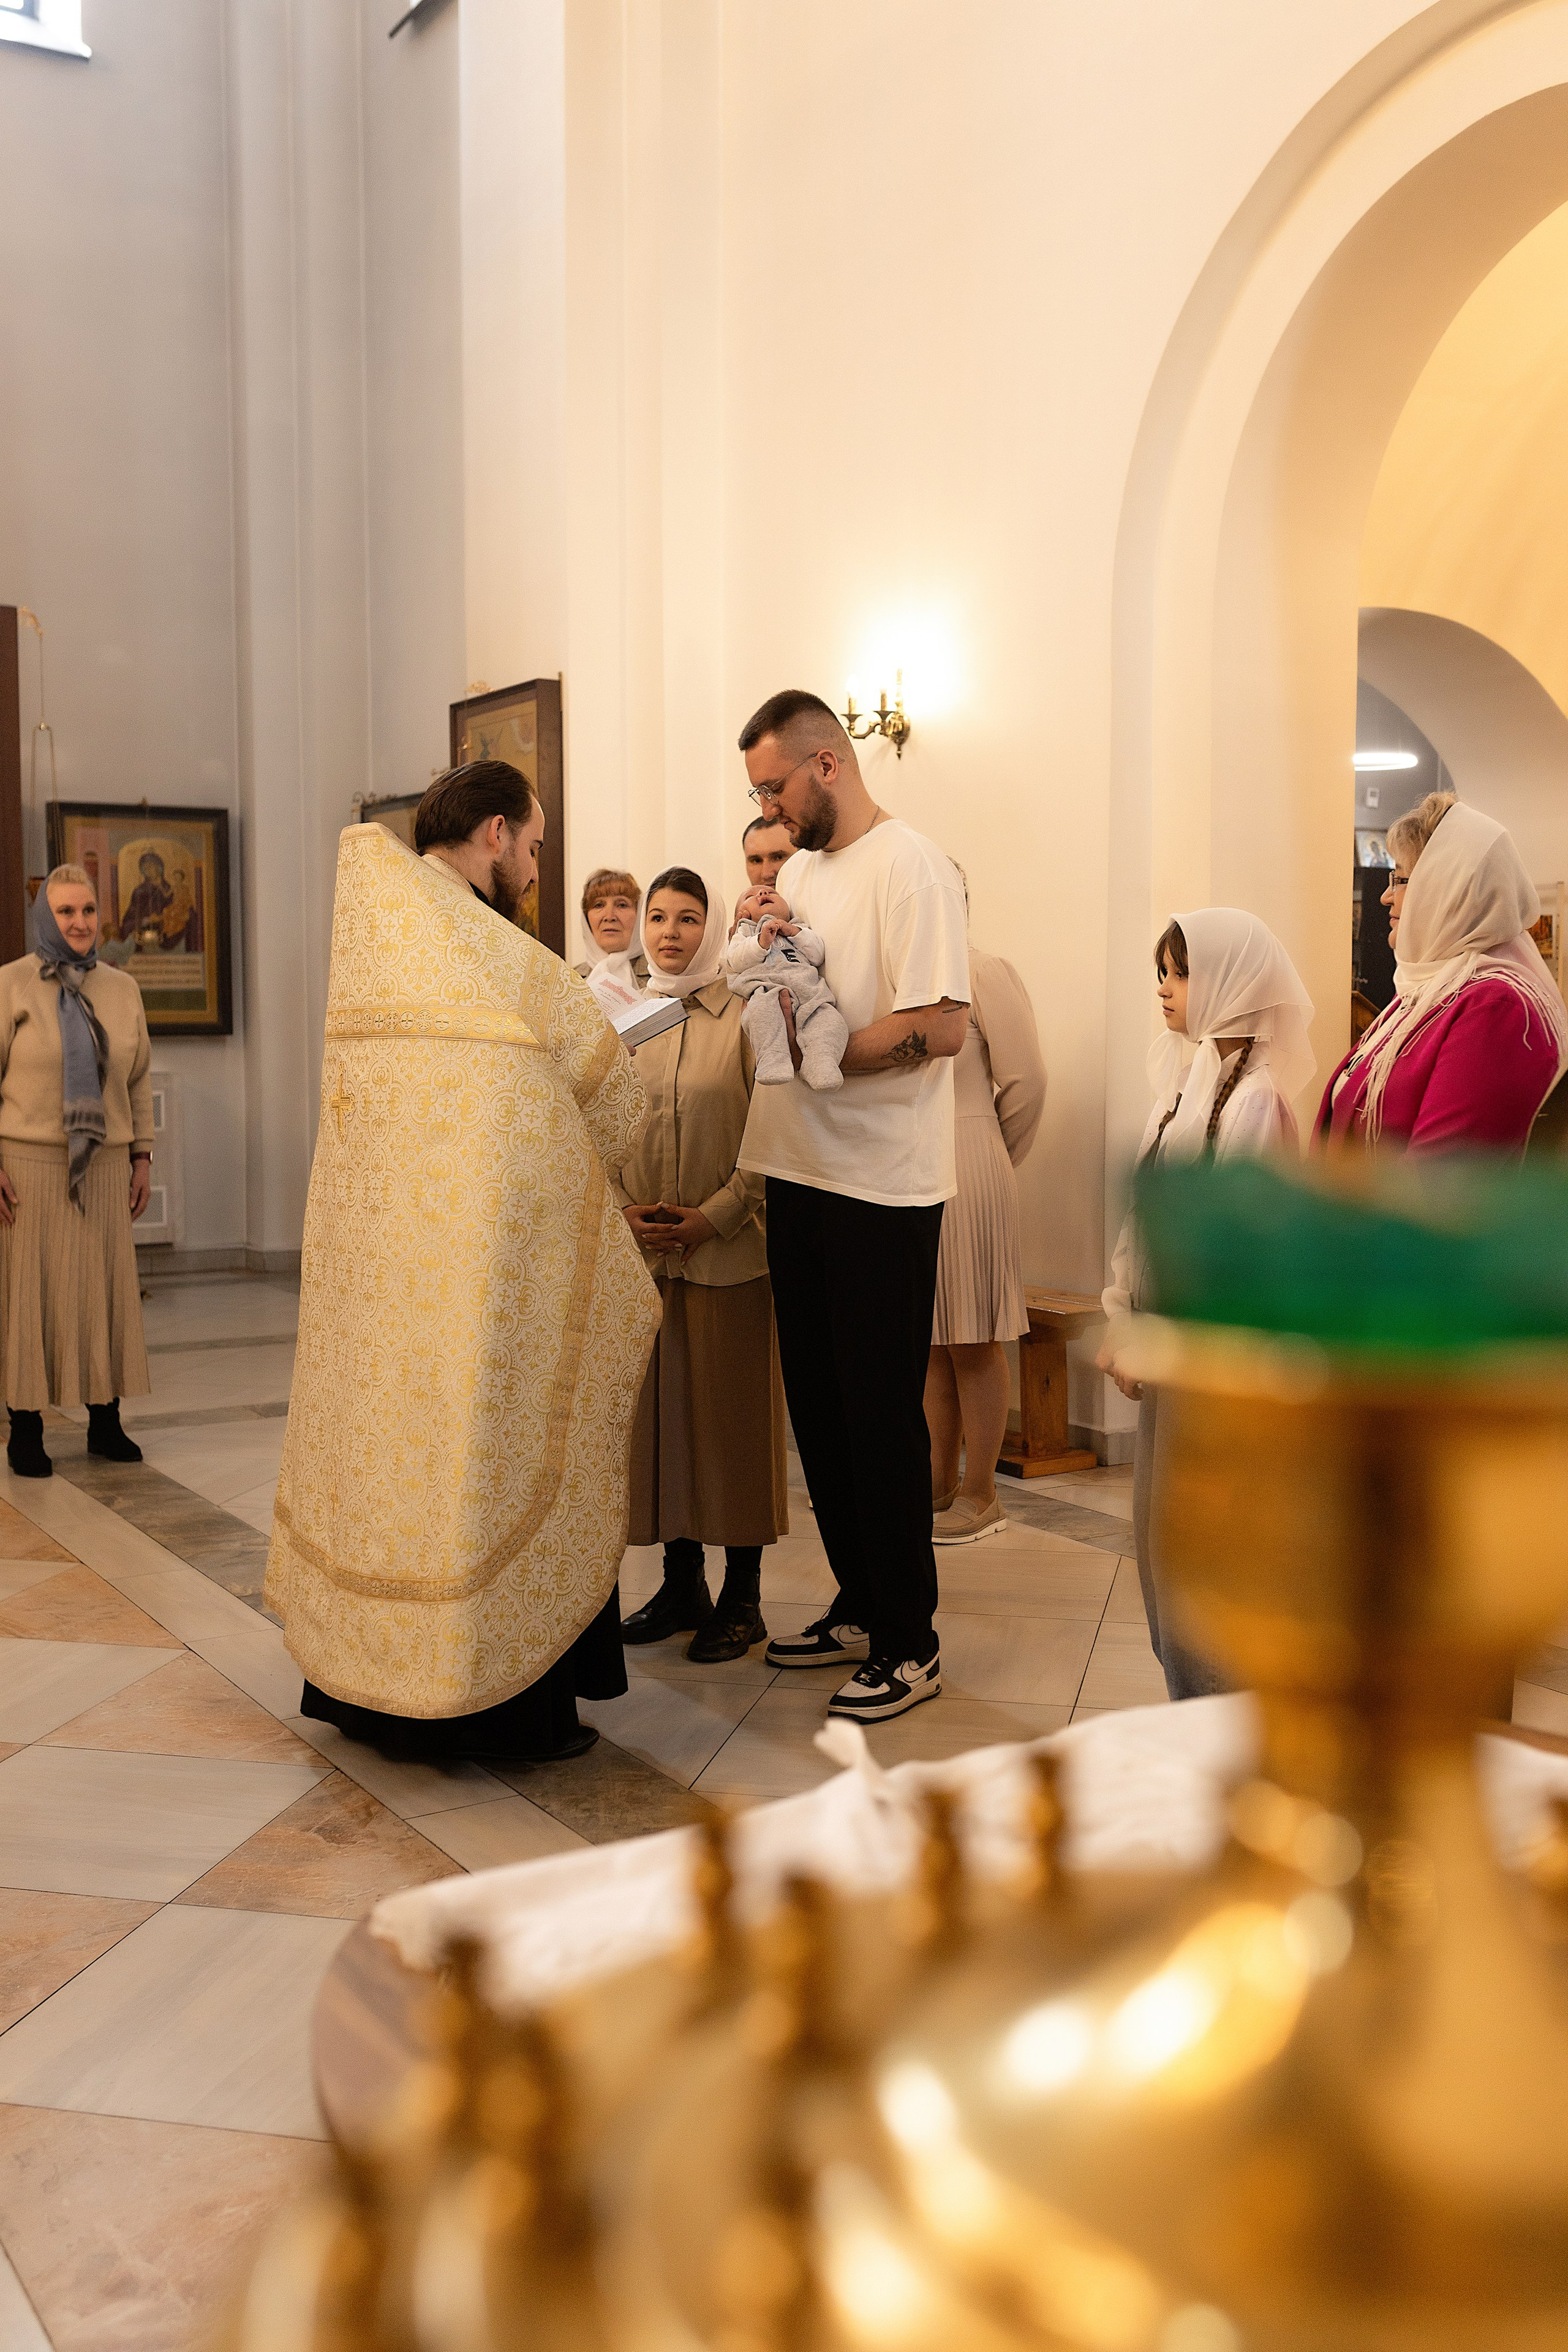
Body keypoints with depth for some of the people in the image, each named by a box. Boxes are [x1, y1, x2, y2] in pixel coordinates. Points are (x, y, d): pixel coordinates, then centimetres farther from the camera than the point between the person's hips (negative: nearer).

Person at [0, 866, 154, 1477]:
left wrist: (142, 1156, 10)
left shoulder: (122, 989, 8)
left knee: (107, 1289, 5)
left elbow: (137, 1078, 15)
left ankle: (105, 1422, 15)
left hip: (104, 1168, 4)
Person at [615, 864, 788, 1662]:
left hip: (729, 1255, -4)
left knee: (734, 1416, 2)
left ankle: (742, 1597, 13)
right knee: (660, 1410, 9)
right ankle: (682, 1584, 23)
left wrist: (711, 1217, -14)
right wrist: (621, 1207, -3)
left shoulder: (747, 1014, -3)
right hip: (641, 1255, 4)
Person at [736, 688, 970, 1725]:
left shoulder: (909, 866, -12)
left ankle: (909, 1642, 14)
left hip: (882, 1190, -8)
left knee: (882, 1417, 0)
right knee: (819, 1406, 15)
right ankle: (859, 1606, 30)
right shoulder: (801, 869, 15)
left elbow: (942, 1024, -21)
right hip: (802, 1175, 9)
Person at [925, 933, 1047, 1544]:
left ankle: (980, 1496, 13)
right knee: (932, 1343, 13)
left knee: (974, 1346, 3)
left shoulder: (983, 973, -7)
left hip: (966, 1187, -6)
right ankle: (940, 1485, 24)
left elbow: (1024, 1081, -5)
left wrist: (988, 1163, 5)